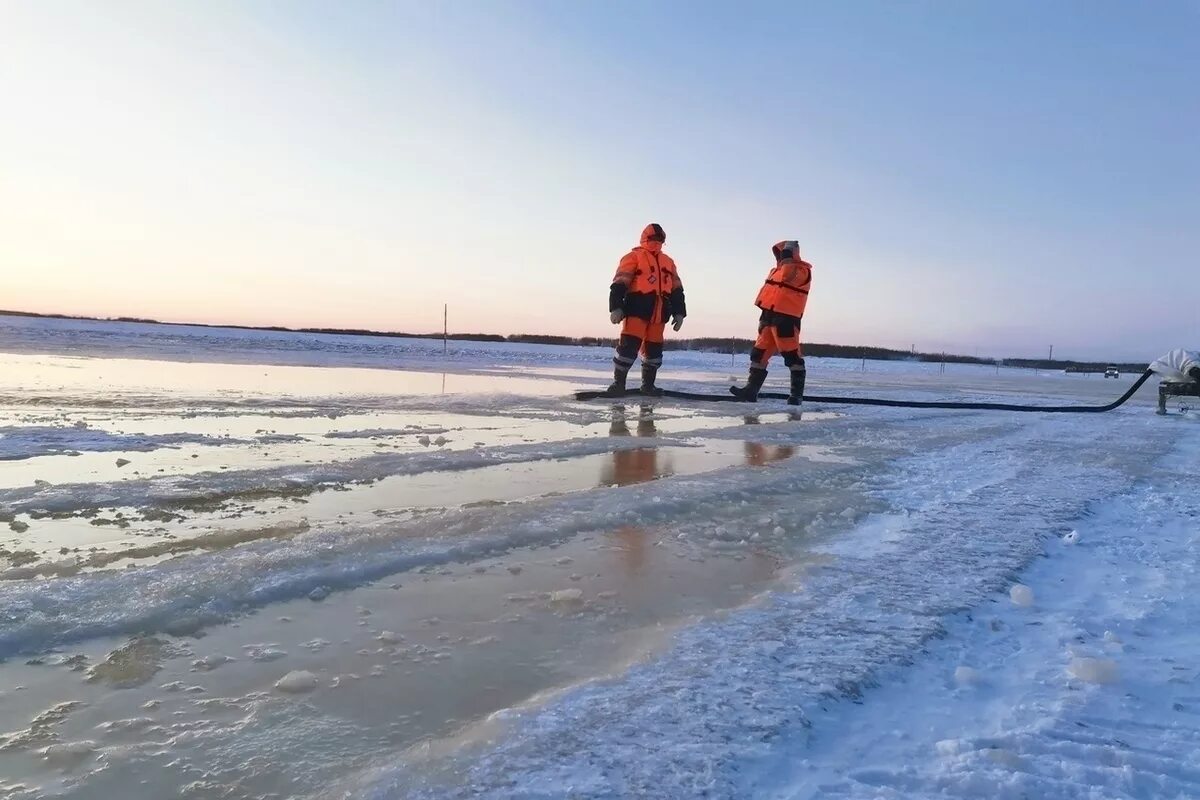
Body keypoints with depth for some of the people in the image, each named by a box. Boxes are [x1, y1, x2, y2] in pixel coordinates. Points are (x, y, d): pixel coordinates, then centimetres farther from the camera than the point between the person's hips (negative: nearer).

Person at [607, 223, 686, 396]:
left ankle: (648, 384, 21)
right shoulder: (633, 257, 2)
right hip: (637, 308, -6)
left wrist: (679, 312, 13)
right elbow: (619, 284, -7)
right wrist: (616, 307, -17)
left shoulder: (668, 262, 20)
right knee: (629, 345, -14)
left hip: (659, 313, 6)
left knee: (654, 348, 9)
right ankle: (618, 383, -6)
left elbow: (677, 290, 21)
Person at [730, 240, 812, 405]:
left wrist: (787, 256, -19)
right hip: (770, 316, 9)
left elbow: (788, 276, -28)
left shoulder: (801, 270, -7)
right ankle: (751, 389, 7)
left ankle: (797, 393, -3)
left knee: (791, 355, -8)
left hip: (786, 318, -9)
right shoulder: (778, 269, 22)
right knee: (760, 353, 6)